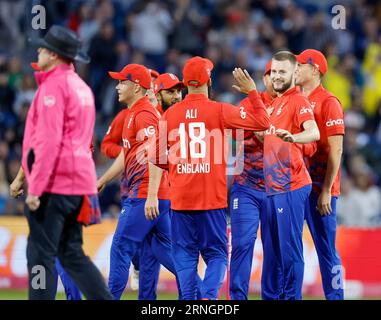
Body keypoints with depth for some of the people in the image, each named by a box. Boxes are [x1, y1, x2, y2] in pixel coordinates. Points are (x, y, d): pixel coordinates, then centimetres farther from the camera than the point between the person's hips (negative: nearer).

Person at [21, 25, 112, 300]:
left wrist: (35, 187, -20)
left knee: (41, 255, -6)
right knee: (72, 254, 13)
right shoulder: (82, 87, 19)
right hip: (79, 183, 9)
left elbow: (48, 141, -18)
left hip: (54, 184, -9)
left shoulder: (53, 86, -10)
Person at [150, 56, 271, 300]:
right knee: (216, 253, 6)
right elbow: (262, 122, -3)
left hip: (181, 198, 2)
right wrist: (252, 92, 7)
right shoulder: (219, 110, -6)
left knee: (185, 254, 8)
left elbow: (157, 156, 7)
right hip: (213, 198, -2)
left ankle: (189, 298, -2)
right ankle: (210, 294, -16)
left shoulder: (170, 114, 2)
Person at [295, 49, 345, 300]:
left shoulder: (328, 102, -7)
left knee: (326, 248, -4)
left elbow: (336, 150, -12)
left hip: (320, 188, -7)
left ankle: (335, 295, 1)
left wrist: (326, 191, -16)